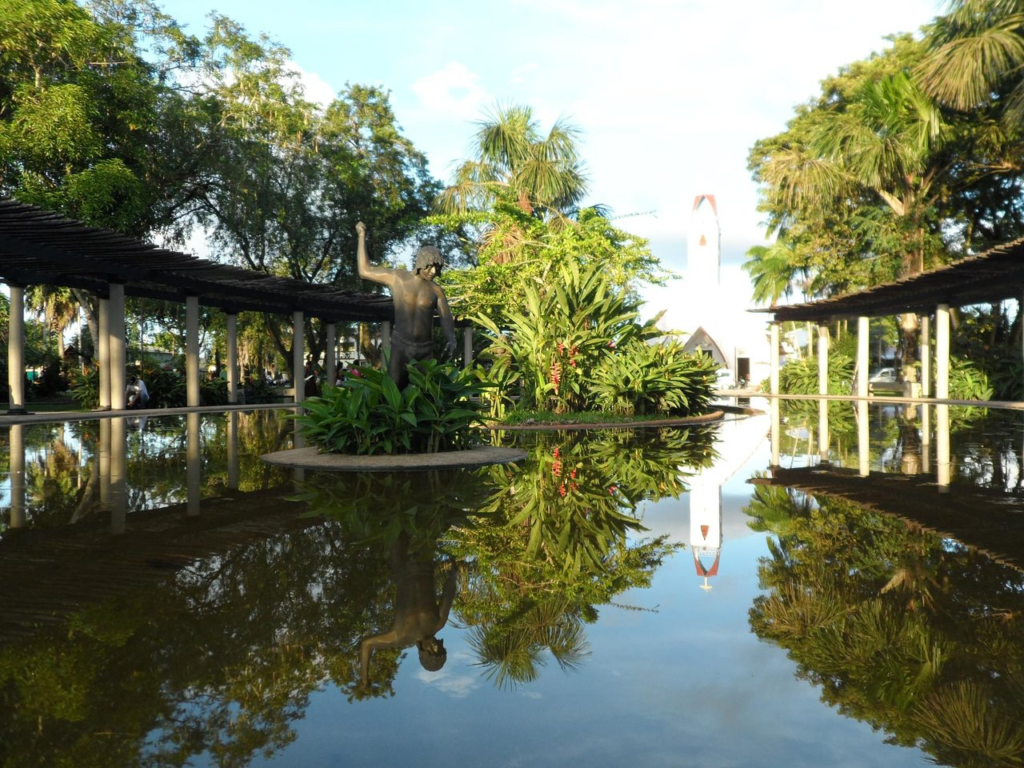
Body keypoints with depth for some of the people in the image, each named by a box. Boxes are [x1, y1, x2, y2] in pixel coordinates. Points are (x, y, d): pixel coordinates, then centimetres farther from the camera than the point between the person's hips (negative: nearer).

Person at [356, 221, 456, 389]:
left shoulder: (436, 291, 1)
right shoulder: (397, 277, -1)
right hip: (401, 346, -2)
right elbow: (365, 271, 6)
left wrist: (451, 340, -27)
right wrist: (362, 236, 9)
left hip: (425, 350, 2)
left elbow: (446, 319, -6)